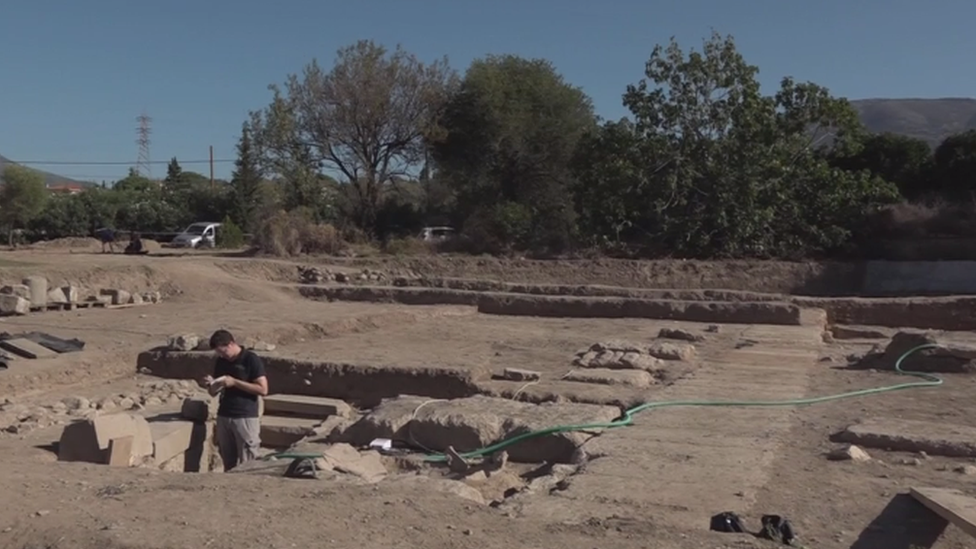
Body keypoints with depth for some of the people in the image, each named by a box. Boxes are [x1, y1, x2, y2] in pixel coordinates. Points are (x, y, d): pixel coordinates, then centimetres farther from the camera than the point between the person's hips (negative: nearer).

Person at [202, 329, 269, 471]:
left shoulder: (251, 359, -9)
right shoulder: (221, 362, 10)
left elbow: (263, 389, -14)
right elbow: (214, 392, 16)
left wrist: (235, 382, -17)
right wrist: (211, 384, -7)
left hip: (246, 417, -6)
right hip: (223, 416, 6)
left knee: (247, 465, -4)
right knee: (228, 464, 8)